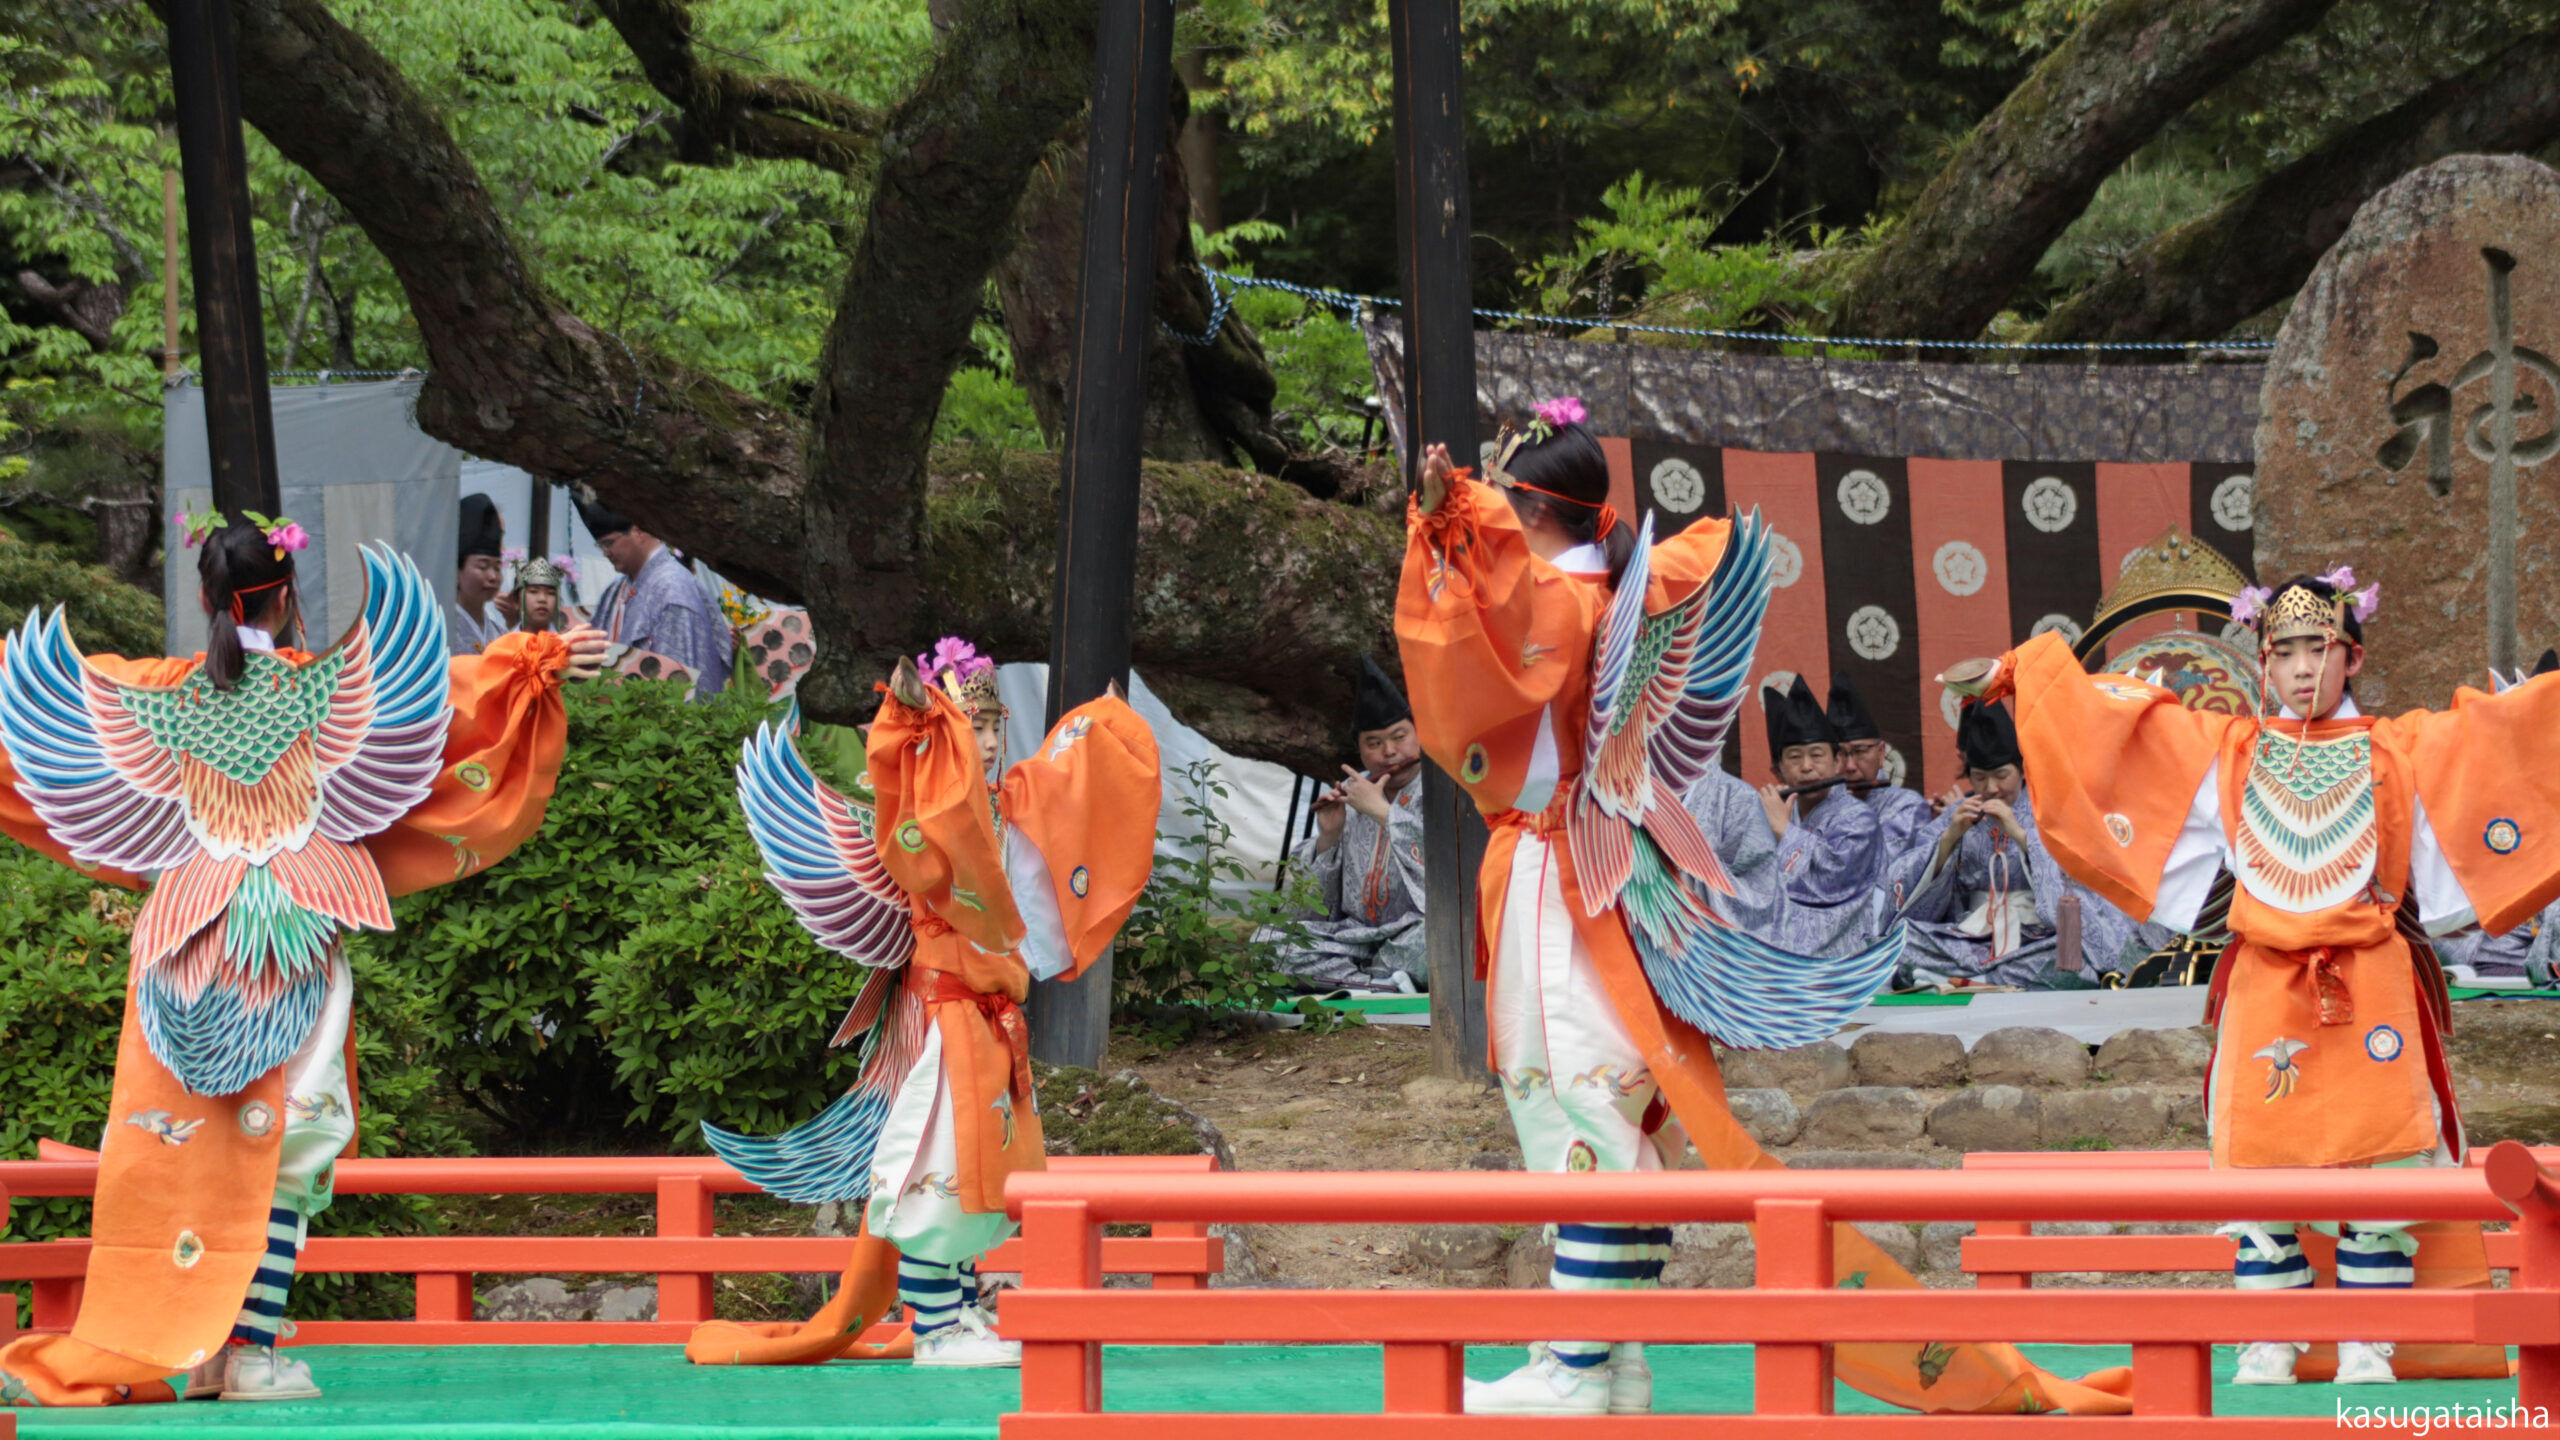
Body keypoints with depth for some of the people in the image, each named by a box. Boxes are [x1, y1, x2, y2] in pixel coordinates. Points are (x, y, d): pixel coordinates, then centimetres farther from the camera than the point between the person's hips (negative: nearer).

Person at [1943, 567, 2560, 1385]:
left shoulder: (2406, 751, 8)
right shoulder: (2224, 751, 10)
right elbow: (2099, 714, 13)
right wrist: (2014, 676, 12)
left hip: (2373, 988, -1)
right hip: (2263, 992, 1)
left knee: (2380, 1168, -5)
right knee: (2254, 1166, -2)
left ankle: (2368, 1348, 2)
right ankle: (2268, 1346, 6)